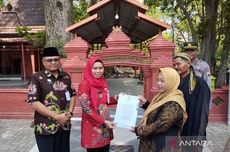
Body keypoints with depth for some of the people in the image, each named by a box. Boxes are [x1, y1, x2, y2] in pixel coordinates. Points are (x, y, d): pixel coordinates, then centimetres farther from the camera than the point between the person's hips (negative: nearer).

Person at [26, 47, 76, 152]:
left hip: (65, 126, 5)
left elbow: (72, 95, 13)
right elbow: (34, 102, -15)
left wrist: (70, 112, -4)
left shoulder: (66, 76, 6)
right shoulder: (37, 78, -9)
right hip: (46, 128, -5)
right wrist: (56, 116, -17)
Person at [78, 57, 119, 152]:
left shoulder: (102, 82, 6)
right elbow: (86, 108, -18)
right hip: (93, 127, -7)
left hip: (105, 125, 7)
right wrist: (103, 121, -19)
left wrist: (116, 98, 2)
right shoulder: (84, 84, -15)